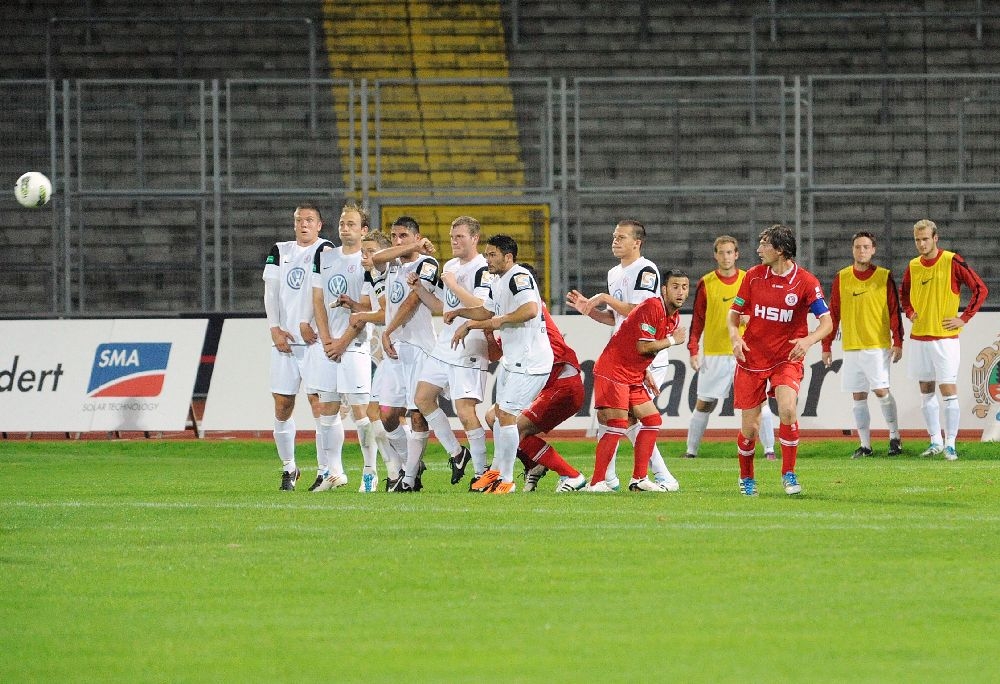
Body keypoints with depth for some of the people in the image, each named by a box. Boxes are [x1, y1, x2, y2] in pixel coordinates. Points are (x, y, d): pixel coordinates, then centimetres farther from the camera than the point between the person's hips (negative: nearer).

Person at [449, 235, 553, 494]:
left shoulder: (518, 277, -18)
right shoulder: (498, 282, 14)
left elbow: (531, 310, -34)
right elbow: (487, 311, 31)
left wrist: (500, 320, -24)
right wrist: (461, 312, 16)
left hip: (530, 362, -11)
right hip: (512, 359, 11)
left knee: (506, 415, -9)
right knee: (499, 412, 18)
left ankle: (506, 480, -3)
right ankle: (497, 470, 31)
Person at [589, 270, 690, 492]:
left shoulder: (674, 317, 11)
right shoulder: (651, 307, -18)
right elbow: (643, 346, -22)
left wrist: (646, 373, 9)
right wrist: (672, 340, -10)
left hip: (634, 377, 10)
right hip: (613, 372, -10)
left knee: (653, 421, 8)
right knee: (617, 425, -15)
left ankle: (639, 479, 13)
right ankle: (596, 482, -14)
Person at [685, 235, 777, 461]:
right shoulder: (706, 283, 3)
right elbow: (697, 319, 6)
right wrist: (693, 350, 0)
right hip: (714, 355, 0)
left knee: (759, 401, -7)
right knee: (704, 404, 5)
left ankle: (769, 449, -3)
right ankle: (691, 450, 15)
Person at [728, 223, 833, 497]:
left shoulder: (806, 282, -8)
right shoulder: (754, 276, 2)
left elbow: (827, 322, -7)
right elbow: (734, 314, 11)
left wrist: (808, 340, -27)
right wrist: (735, 337, -10)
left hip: (787, 359, -2)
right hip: (752, 359, 2)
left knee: (787, 408, -28)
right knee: (749, 428, 2)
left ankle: (788, 474, -12)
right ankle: (746, 478, 28)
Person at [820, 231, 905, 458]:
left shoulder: (884, 277, 1)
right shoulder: (841, 278, 8)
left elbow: (894, 311, 0)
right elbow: (832, 314, 10)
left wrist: (898, 343, -8)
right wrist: (826, 346, 7)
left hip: (878, 345, -3)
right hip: (851, 346, 3)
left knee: (881, 390, -10)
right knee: (858, 397, 4)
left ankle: (894, 437, 6)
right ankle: (865, 444, 10)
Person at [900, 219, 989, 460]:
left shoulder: (952, 262, -8)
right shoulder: (913, 266, 8)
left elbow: (980, 289, -6)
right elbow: (903, 293, 28)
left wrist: (964, 318, -9)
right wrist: (910, 312, 10)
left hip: (945, 338, -5)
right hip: (919, 338, 5)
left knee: (948, 390, -7)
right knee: (926, 392, 8)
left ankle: (950, 444, -4)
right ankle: (935, 441, 16)